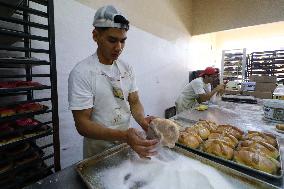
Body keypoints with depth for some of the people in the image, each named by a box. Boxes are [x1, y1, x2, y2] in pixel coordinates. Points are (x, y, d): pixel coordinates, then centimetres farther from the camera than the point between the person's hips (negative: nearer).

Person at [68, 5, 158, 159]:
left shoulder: (127, 68, -2)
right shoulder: (81, 73, -20)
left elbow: (134, 102, 0)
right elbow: (82, 124, -21)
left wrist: (142, 120, -21)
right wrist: (123, 135, -35)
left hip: (127, 143, 6)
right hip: (98, 151, -5)